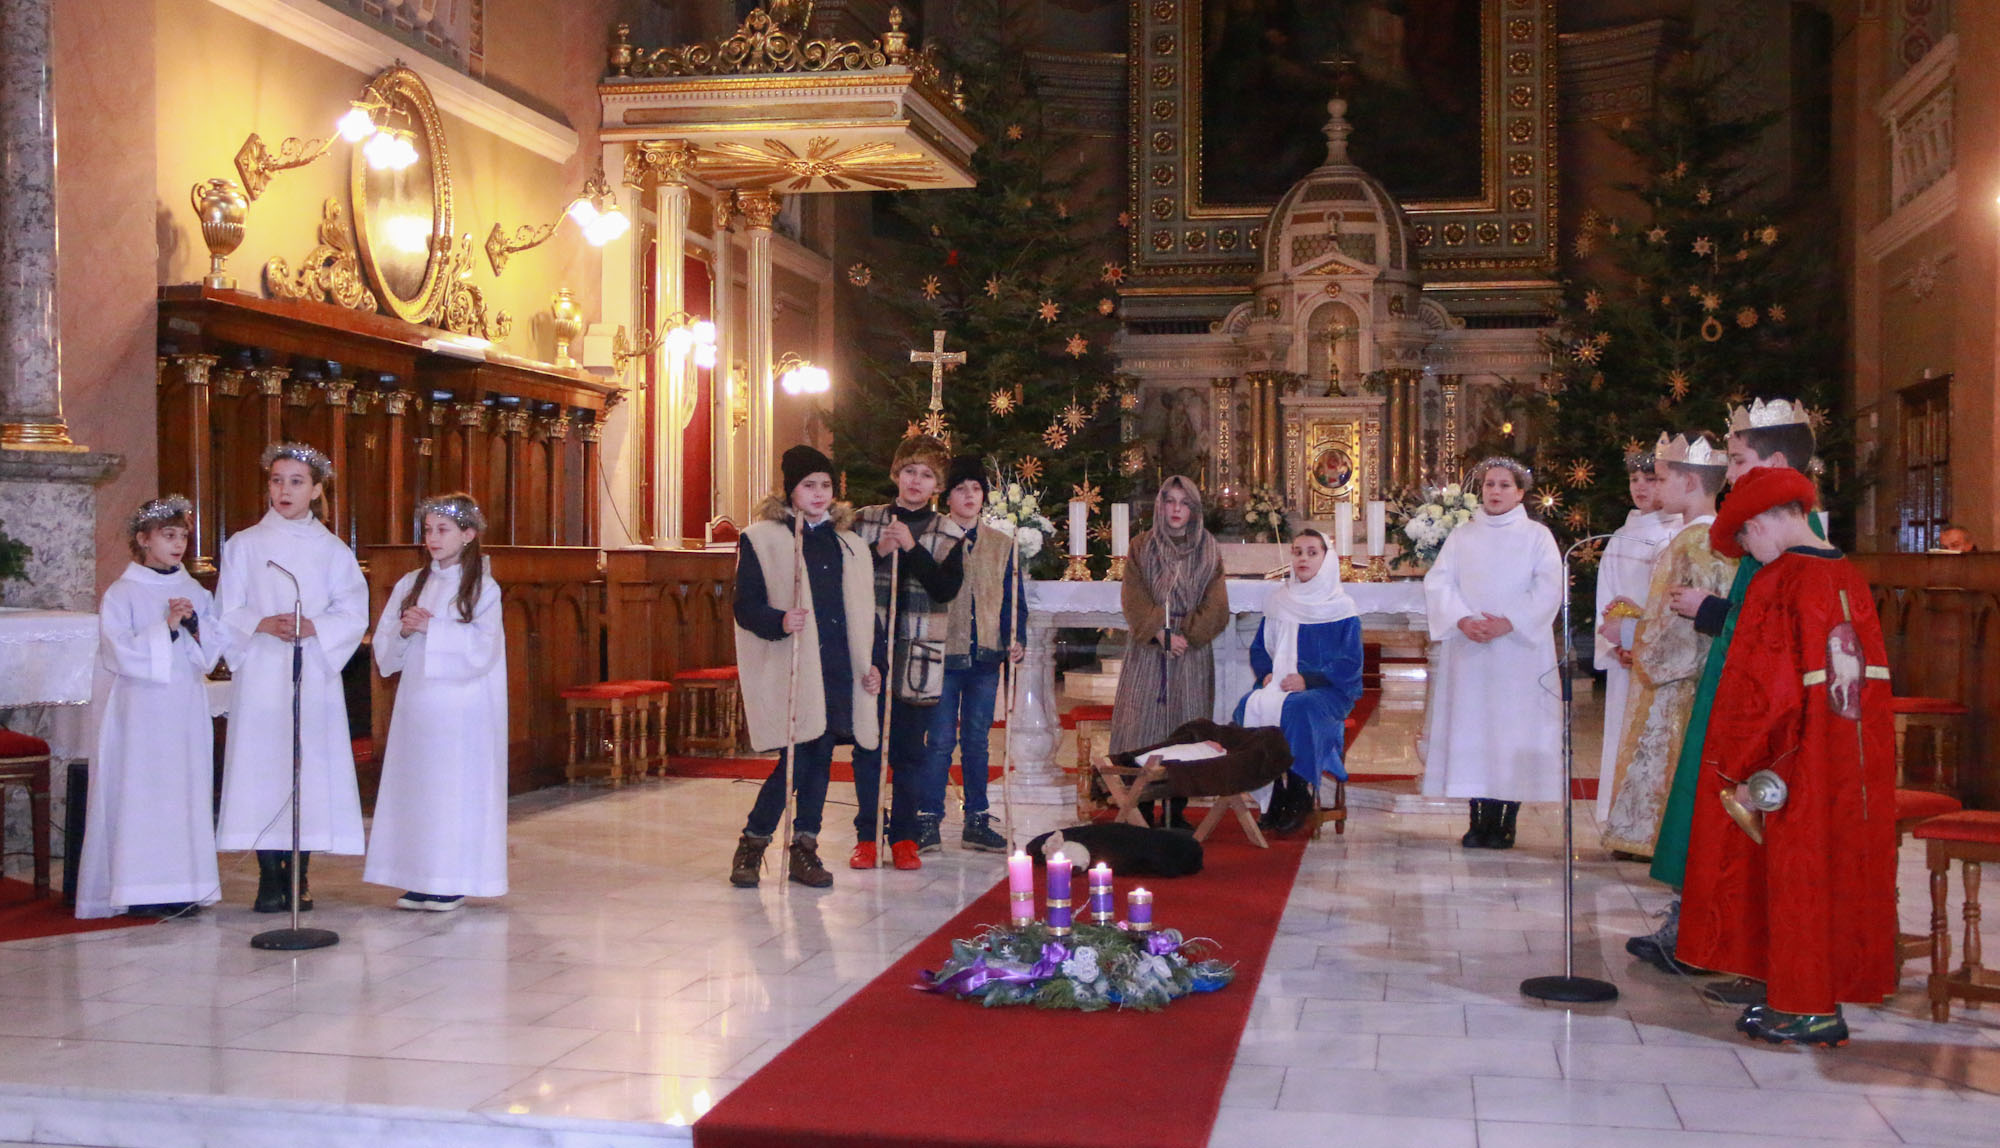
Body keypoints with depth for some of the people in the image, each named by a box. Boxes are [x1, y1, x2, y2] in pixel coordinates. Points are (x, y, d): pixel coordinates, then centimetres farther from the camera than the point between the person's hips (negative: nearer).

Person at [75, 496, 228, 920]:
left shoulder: (196, 592, 12)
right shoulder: (121, 594, -1)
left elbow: (215, 645, 7)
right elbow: (122, 653, -10)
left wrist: (194, 623, -10)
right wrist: (167, 628, -16)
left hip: (185, 710, 4)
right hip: (139, 712, -4)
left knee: (185, 790, 2)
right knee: (138, 793, -5)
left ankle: (181, 886, 5)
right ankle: (137, 890, -1)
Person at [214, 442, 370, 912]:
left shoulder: (332, 551, 8)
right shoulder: (244, 545, 7)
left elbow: (355, 614, 4)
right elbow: (226, 613, 4)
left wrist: (314, 627, -14)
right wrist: (262, 625, -15)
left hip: (314, 674, 1)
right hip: (261, 675, 0)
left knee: (310, 768, -1)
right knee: (261, 768, -5)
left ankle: (299, 876, 7)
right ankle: (269, 877, 2)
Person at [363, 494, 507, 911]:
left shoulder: (483, 589, -2)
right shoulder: (410, 584, 12)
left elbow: (481, 647, -14)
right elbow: (383, 645, 9)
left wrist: (430, 628, -17)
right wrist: (403, 630, -12)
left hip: (462, 709, -5)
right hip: (416, 702, 5)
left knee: (457, 789, -3)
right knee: (414, 786, 4)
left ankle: (453, 882, 4)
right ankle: (418, 880, 10)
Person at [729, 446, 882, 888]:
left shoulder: (849, 546, 17)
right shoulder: (761, 539, 2)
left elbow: (864, 614, 20)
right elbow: (746, 607, -5)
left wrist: (871, 664, 10)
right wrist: (779, 622, -23)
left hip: (837, 672, 5)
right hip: (789, 671, -5)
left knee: (820, 759, 6)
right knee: (797, 760, -10)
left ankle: (805, 849, 16)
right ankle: (752, 844, 8)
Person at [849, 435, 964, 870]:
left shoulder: (947, 533, 4)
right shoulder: (866, 521, 6)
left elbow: (947, 588, -8)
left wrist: (912, 548, -16)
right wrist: (877, 551, -12)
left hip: (918, 655, 0)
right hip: (869, 650, 0)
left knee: (910, 749, 5)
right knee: (867, 746, 5)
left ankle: (905, 836, 14)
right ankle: (866, 835, 14)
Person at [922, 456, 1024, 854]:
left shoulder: (1001, 543, 11)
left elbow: (1014, 597, 13)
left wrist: (1016, 638, 0)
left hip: (984, 656, 3)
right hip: (943, 654, -3)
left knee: (977, 741, 8)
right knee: (941, 740, -3)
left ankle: (977, 822, 14)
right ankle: (928, 820, 5)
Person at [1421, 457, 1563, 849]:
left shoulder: (1537, 536, 7)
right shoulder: (1461, 537, 14)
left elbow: (1548, 589, -4)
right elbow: (1438, 583, 4)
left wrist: (1509, 623, -16)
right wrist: (1462, 620, -14)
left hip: (1519, 648, -2)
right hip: (1469, 650, 2)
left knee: (1513, 727, -4)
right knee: (1472, 727, -1)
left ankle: (1505, 822, 1)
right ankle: (1479, 819, 4)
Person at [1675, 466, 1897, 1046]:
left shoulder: (1777, 581, -14)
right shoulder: (1853, 579, 6)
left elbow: (1764, 687, -16)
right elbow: (1867, 673, 13)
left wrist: (1742, 773, -10)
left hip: (1800, 763, -7)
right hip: (1860, 764, 7)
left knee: (1795, 878, 3)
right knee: (1844, 873, 12)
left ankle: (1804, 1008, 9)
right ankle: (1831, 998, 20)